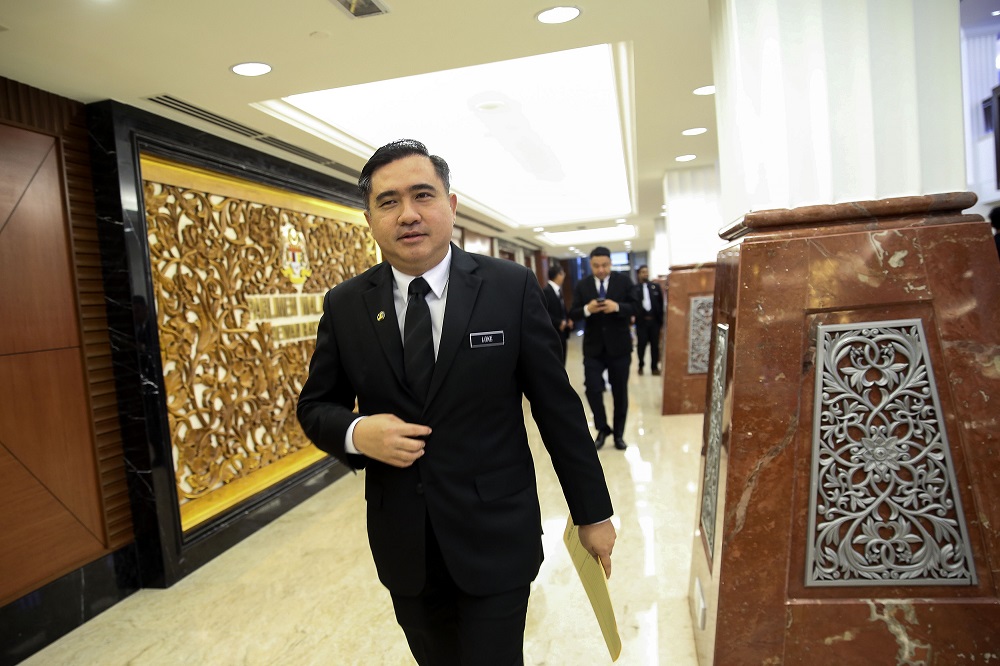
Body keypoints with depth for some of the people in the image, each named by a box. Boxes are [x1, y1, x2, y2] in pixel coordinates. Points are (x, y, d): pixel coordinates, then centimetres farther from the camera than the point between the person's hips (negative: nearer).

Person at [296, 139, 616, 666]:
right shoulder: (344, 305, -3)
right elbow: (315, 405, 7)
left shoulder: (512, 287, -10)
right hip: (402, 541, 3)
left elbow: (558, 406, -5)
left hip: (496, 537, -2)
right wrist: (356, 433, -17)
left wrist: (593, 513, 0)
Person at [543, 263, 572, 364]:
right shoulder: (546, 291, -16)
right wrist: (559, 323, -19)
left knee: (561, 363, 14)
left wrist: (567, 321, 1)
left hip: (561, 333, 9)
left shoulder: (558, 291, 14)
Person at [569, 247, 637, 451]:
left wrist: (617, 307, -26)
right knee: (592, 389, -6)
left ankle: (619, 434, 26)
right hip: (593, 347, 1)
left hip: (619, 346, 0)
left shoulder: (624, 281, -1)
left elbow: (635, 308, -7)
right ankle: (602, 429, 17)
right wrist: (587, 309, -24)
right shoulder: (582, 285, 2)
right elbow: (572, 314, -3)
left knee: (620, 392, 9)